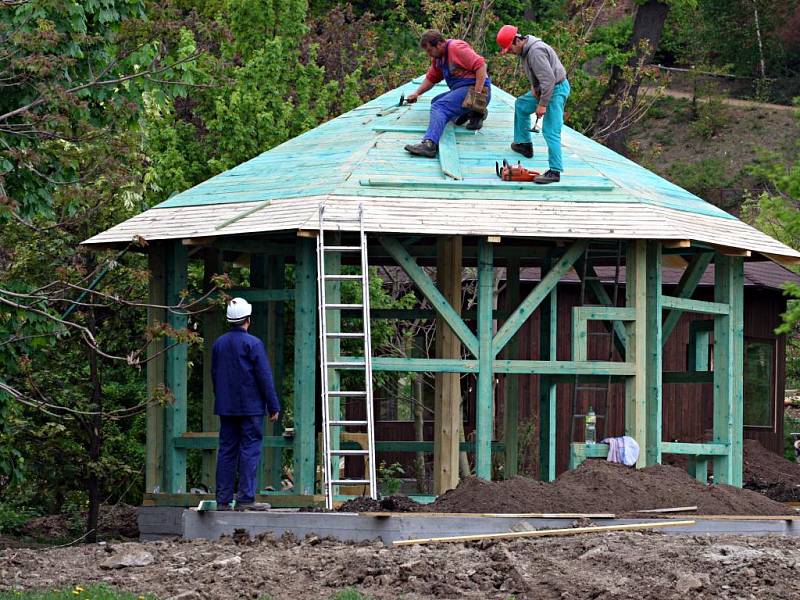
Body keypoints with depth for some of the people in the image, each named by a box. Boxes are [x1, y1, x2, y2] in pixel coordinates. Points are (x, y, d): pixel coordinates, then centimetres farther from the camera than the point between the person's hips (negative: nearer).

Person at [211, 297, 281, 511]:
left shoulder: (219, 344, 9)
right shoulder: (253, 344, -11)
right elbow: (264, 377, -10)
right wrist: (273, 406, -5)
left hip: (226, 407, 6)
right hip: (250, 406, -6)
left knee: (227, 450, 8)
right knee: (249, 450, -4)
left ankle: (223, 499, 6)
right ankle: (246, 499, -8)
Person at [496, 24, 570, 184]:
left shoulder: (536, 52, -27)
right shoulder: (524, 49, 6)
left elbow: (548, 79, -30)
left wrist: (542, 105, -26)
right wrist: (533, 87, 2)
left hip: (556, 89, -11)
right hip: (543, 89, 11)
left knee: (550, 132, -16)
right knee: (521, 105, 28)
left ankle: (555, 171, -17)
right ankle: (524, 145, 37)